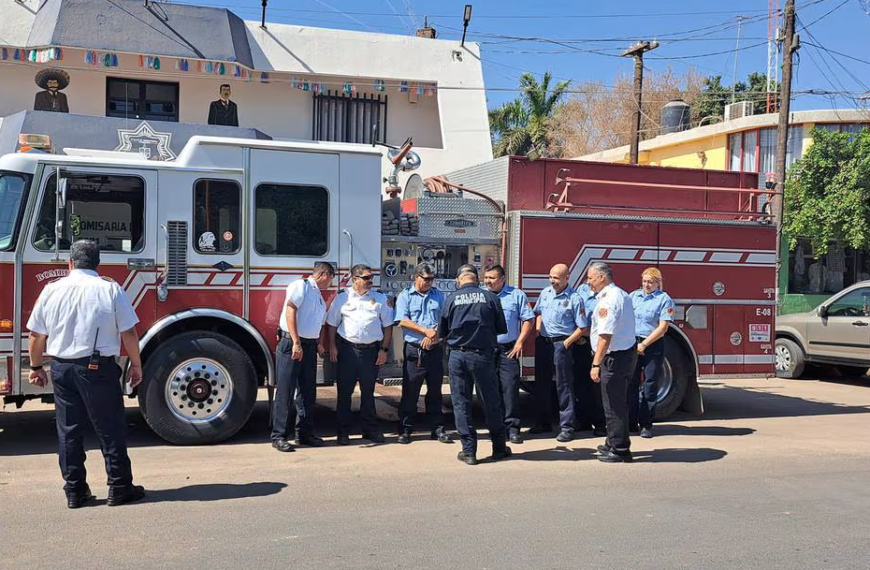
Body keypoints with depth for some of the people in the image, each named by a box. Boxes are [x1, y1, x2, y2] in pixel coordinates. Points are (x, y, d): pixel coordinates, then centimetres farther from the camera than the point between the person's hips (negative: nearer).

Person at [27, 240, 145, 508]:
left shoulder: (52, 290, 3)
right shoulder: (110, 289, -6)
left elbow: (36, 336, 8)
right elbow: (129, 333, -6)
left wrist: (36, 367, 21)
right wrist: (136, 365, 5)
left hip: (61, 369, 3)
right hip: (99, 368, -3)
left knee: (68, 431, 11)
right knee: (111, 430, 5)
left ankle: (74, 491, 16)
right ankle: (119, 488, 10)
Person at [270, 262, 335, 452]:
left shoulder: (320, 297, 20)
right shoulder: (300, 285, -6)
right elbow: (290, 312, -16)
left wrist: (319, 342, 7)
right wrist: (296, 343, -22)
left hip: (309, 347, 9)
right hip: (291, 343, -8)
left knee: (307, 392, 10)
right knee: (286, 391, -6)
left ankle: (304, 433, 18)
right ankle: (279, 436, -2)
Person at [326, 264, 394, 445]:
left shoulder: (380, 299, 6)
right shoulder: (342, 298, 4)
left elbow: (387, 325, 7)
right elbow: (332, 324, 7)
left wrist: (384, 349, 0)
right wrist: (332, 347, -1)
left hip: (371, 350, 1)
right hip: (347, 349, -1)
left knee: (368, 392, 10)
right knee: (344, 392, 3)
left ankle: (370, 429, 20)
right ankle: (343, 432, 11)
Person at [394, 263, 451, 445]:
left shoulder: (439, 296, 11)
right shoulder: (405, 296, 3)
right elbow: (403, 321, -7)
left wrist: (433, 336, -11)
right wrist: (425, 331, -13)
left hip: (435, 350, 3)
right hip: (414, 350, -2)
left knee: (435, 391, 8)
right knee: (410, 392, 1)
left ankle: (437, 429, 14)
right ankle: (405, 430, 8)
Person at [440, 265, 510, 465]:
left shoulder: (451, 299, 0)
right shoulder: (490, 297, -1)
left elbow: (443, 331, 6)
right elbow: (502, 328, 5)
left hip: (457, 356, 0)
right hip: (483, 355, 0)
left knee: (461, 403, 8)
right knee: (491, 403, 11)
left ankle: (468, 451, 9)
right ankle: (499, 448, 22)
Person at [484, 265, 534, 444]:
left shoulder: (516, 295, 4)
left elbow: (529, 319, 5)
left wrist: (519, 342, -2)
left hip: (508, 349, -2)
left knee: (510, 387, -7)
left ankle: (512, 427, -2)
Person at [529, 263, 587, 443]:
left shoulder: (574, 298, -9)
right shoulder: (545, 293, 9)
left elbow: (582, 327, -9)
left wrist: (567, 343, -14)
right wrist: (537, 326, 7)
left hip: (561, 344, -6)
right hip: (542, 342, 7)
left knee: (564, 386, -3)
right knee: (542, 384, 13)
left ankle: (567, 427, 2)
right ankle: (543, 423, 25)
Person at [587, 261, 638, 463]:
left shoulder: (607, 300, -19)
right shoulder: (623, 295, 13)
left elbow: (605, 335, -25)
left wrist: (596, 364, -25)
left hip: (615, 357, -10)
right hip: (628, 353, 10)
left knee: (613, 404, -2)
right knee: (619, 402, 19)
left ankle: (619, 450, 5)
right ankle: (615, 443, 30)